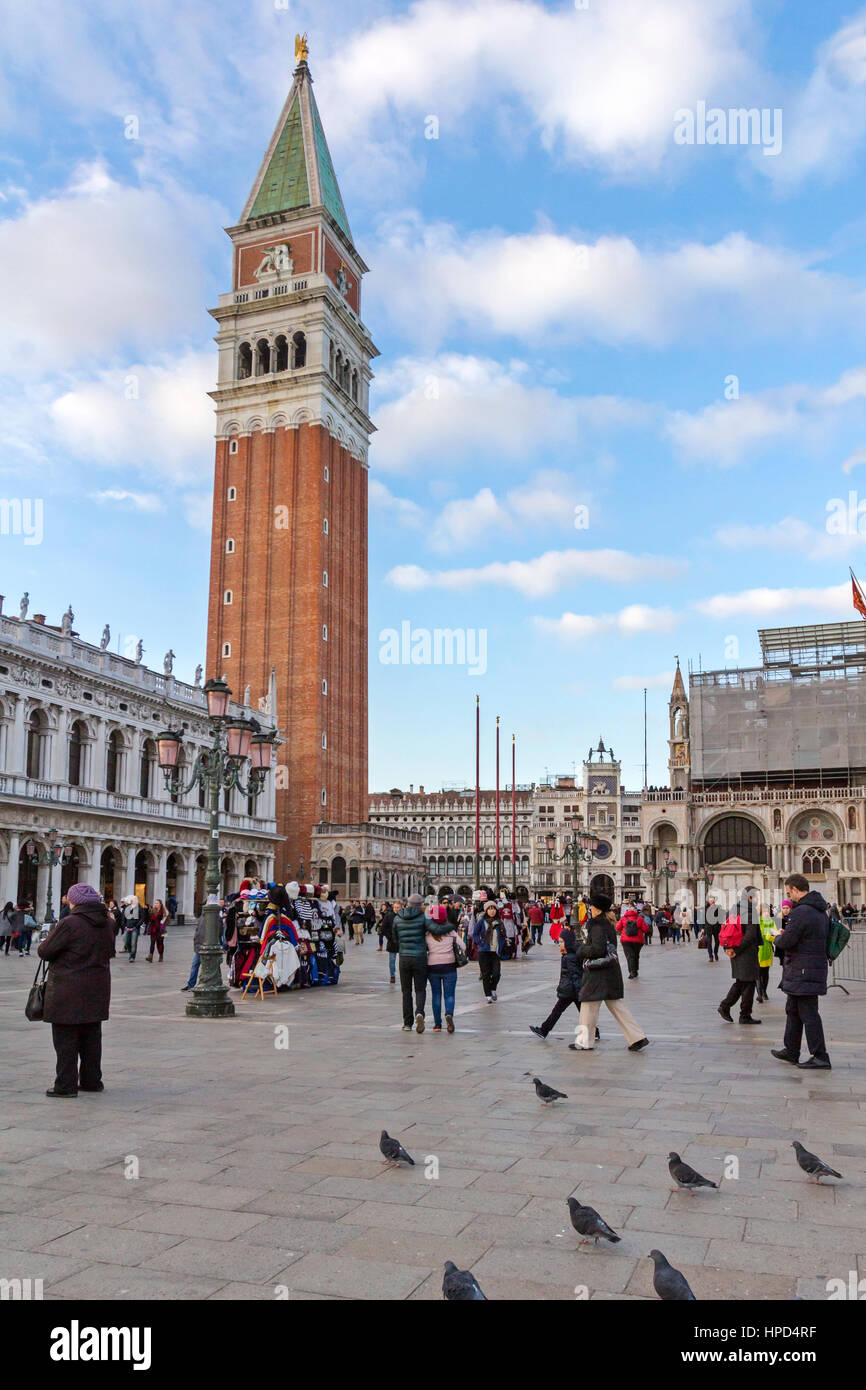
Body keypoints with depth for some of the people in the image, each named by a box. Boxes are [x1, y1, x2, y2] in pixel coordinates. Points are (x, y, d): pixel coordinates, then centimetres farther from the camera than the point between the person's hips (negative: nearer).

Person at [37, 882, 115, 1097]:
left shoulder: (69, 924, -16)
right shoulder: (107, 924, 5)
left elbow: (44, 951, -8)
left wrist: (49, 937, 11)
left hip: (68, 990, -7)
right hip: (97, 989, 7)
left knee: (65, 1039, 2)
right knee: (91, 1037, 15)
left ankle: (66, 1085, 5)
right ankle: (91, 1080, 22)